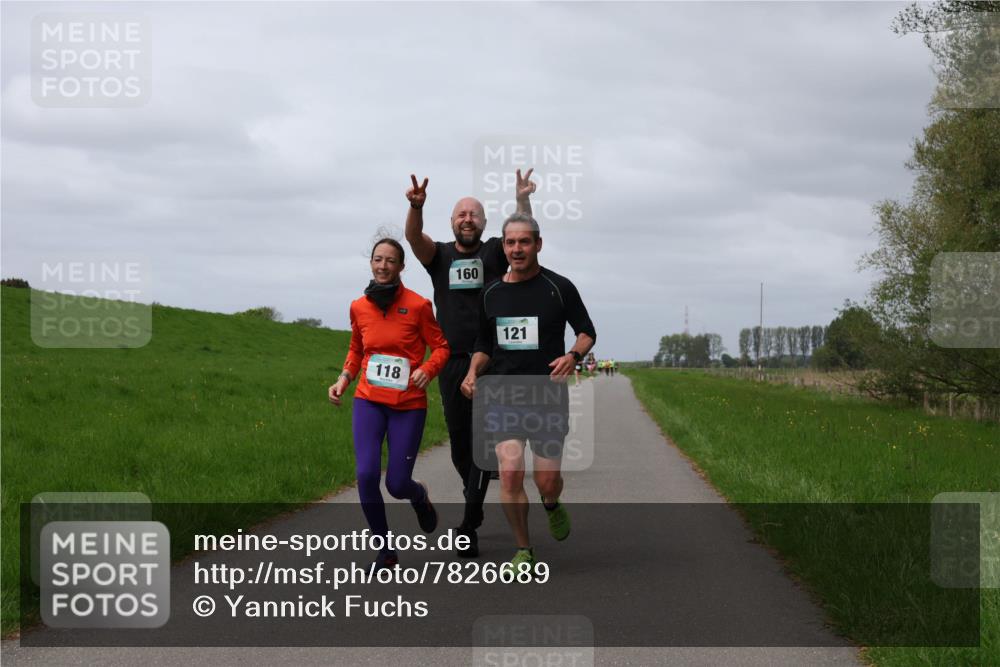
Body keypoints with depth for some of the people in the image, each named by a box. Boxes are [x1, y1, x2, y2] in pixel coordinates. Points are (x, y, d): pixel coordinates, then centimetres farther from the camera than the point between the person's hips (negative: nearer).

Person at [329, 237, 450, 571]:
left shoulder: (418, 305, -6)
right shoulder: (359, 307, 5)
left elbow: (441, 346, 0)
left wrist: (427, 369, -18)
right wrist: (343, 380, 6)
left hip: (408, 405, -2)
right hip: (369, 401, 2)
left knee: (397, 484, -2)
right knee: (366, 474, -17)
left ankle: (419, 495, 39)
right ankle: (385, 550, 1)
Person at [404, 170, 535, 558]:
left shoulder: (494, 252, 8)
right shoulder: (440, 255, 10)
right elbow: (414, 237, -10)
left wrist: (523, 201, -27)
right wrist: (416, 207, -30)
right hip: (452, 362, 2)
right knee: (459, 443, 9)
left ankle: (469, 526, -7)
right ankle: (474, 496, 36)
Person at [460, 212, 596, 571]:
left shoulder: (558, 287, -2)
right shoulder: (491, 293, 8)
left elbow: (587, 331, 5)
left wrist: (573, 355, -16)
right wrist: (473, 372, -2)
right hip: (504, 395, 2)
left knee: (546, 480, -1)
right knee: (510, 472, -14)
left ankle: (552, 506, 38)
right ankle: (523, 551, 3)